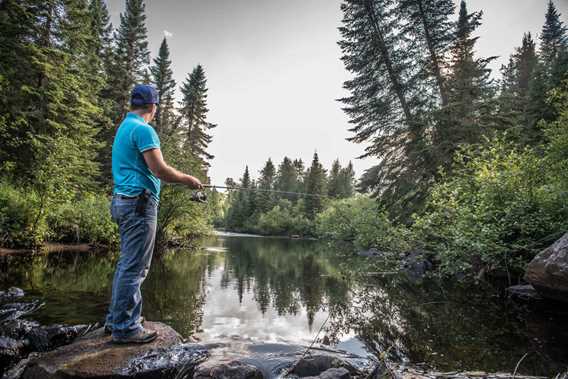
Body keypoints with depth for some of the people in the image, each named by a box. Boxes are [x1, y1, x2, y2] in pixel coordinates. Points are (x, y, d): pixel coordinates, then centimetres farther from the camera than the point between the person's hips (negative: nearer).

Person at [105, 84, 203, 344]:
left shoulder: (124, 127, 19)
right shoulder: (143, 129, -12)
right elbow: (160, 170, -18)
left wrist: (180, 179, 24)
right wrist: (188, 179, -3)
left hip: (124, 201, 10)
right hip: (139, 203, -10)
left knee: (126, 263, 16)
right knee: (135, 267, -5)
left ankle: (116, 319, 25)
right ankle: (125, 327, 3)